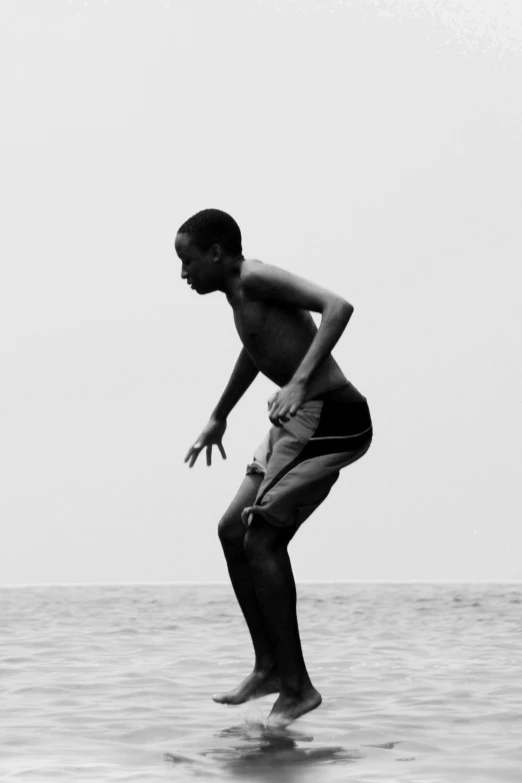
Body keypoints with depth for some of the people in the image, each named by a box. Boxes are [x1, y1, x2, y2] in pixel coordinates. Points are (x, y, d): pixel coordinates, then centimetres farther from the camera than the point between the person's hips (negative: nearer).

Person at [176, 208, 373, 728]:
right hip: (299, 419, 10)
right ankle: (269, 667, 17)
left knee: (263, 540, -13)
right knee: (233, 531, 11)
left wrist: (299, 381, -34)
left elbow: (338, 307, -26)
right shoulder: (239, 292, 17)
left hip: (329, 418, -10)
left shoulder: (257, 280, -12)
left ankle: (297, 686, -5)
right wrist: (219, 417, 46)